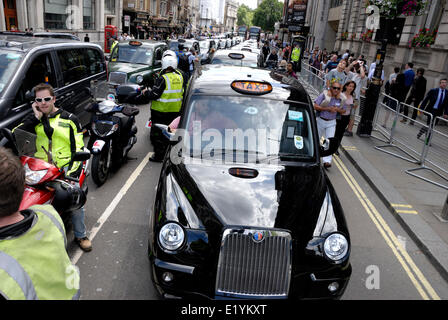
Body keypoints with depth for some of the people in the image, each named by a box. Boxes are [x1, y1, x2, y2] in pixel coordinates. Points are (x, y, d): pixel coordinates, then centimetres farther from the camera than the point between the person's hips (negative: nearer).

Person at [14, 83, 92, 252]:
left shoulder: (69, 119, 6)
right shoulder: (33, 119, 13)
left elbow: (79, 147, 3)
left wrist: (73, 171, -9)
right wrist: (36, 117, -6)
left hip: (65, 167, -2)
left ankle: (80, 235, 8)